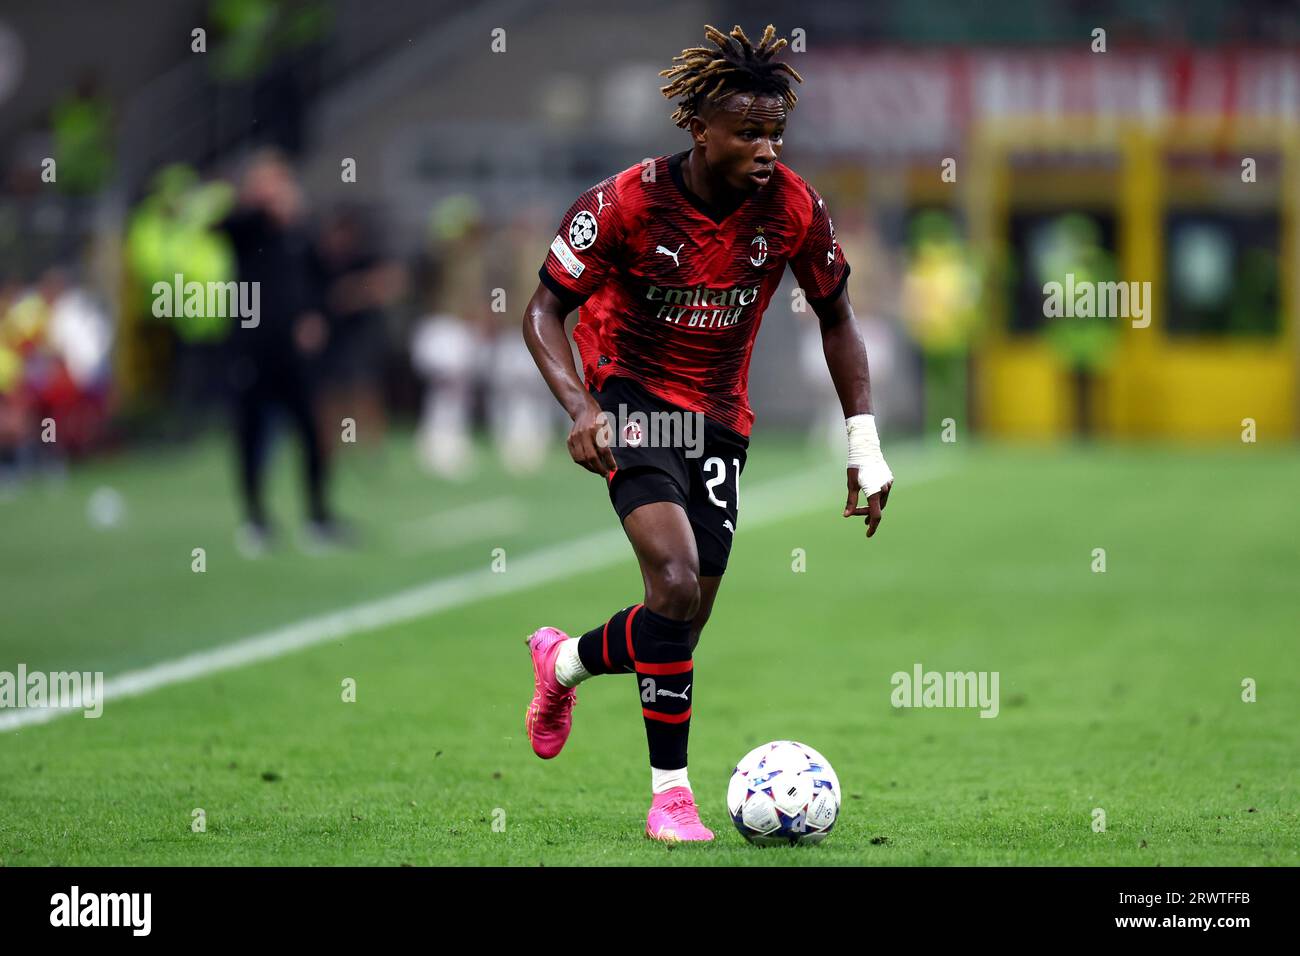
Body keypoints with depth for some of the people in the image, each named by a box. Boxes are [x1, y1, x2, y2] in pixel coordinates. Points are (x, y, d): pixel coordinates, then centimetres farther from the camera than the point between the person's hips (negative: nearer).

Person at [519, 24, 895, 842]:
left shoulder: (794, 208, -11)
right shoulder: (627, 203, -20)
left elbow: (836, 319, 5)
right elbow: (545, 310, -11)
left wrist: (864, 444, -1)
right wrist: (581, 409, -28)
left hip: (720, 412, 5)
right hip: (632, 393, -4)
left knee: (686, 621, 5)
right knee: (675, 578, -24)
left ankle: (564, 662, 37)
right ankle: (671, 790, -14)